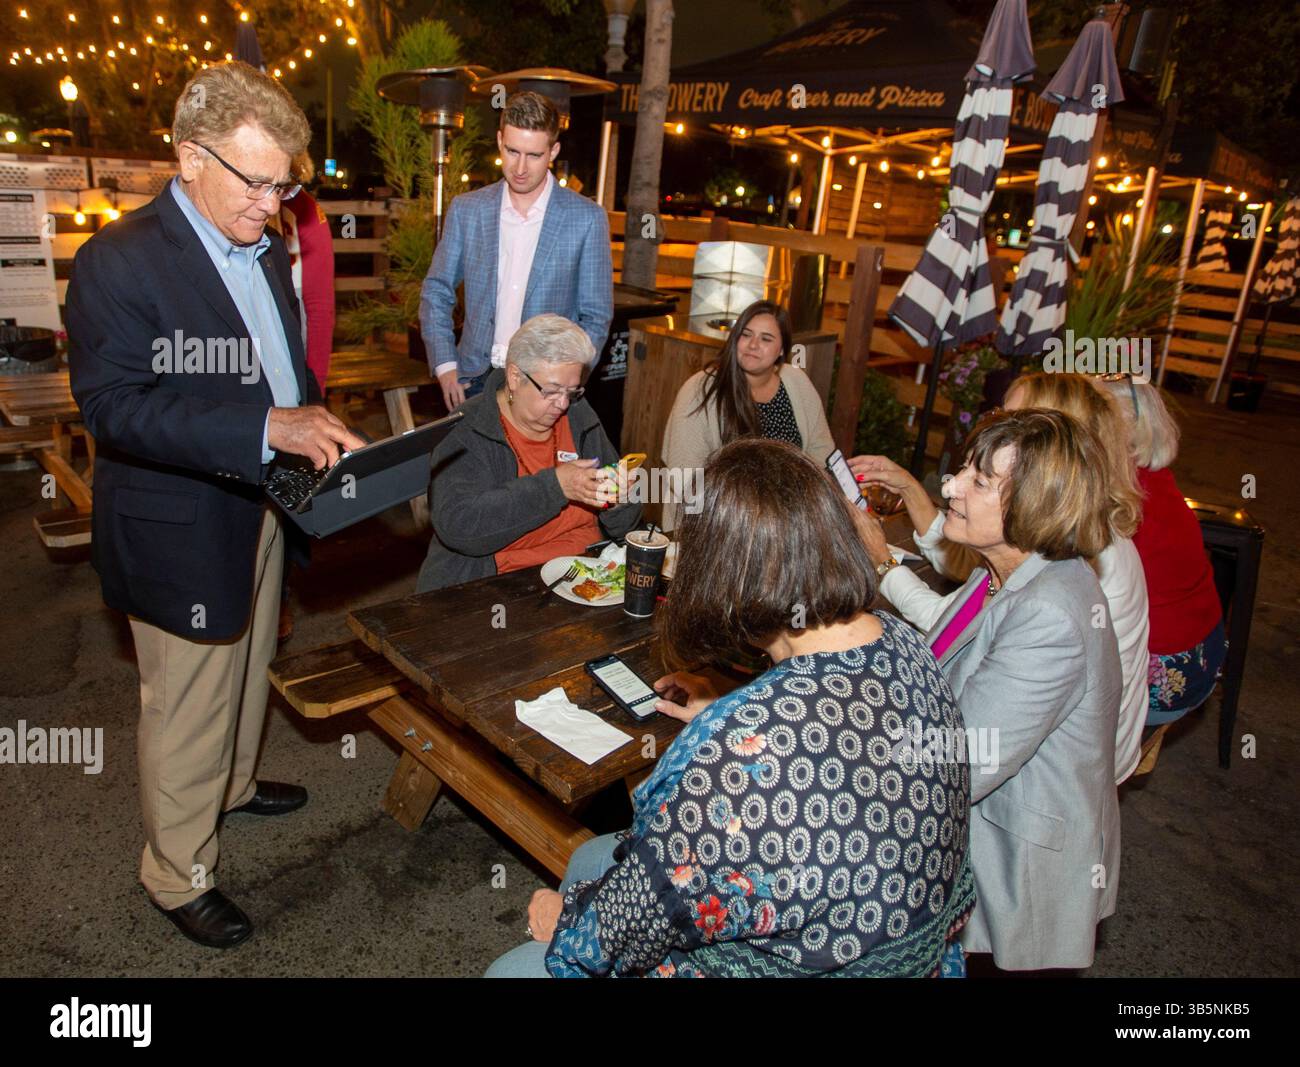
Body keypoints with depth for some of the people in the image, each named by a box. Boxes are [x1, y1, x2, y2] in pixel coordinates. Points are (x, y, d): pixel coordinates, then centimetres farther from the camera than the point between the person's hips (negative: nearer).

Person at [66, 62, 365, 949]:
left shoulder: (266, 250, 7)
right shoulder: (119, 262, -19)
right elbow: (114, 408, -26)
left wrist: (319, 428, -1)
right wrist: (266, 429, -36)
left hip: (262, 510, 8)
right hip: (182, 534, -8)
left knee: (247, 671, 26)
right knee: (188, 709, 8)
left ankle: (234, 785, 52)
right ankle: (179, 875, 30)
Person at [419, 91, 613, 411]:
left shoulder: (587, 219, -4)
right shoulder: (466, 210, 3)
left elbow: (596, 316, -1)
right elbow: (436, 293, 10)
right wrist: (445, 366, -1)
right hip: (473, 382, 2)